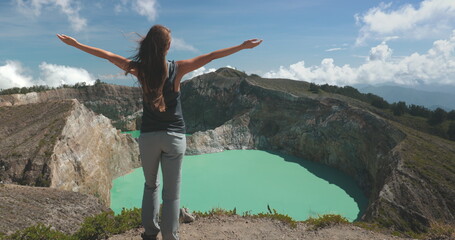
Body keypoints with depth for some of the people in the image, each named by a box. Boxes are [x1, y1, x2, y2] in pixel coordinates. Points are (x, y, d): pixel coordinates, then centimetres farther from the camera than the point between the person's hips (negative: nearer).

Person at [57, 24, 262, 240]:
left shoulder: (139, 69, -4)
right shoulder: (177, 68, -8)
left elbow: (107, 55, 4)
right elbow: (211, 56, -5)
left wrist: (75, 43, 17)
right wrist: (243, 46, 1)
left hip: (148, 136, 2)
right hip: (174, 136, -2)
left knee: (150, 185, 23)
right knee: (172, 193, 7)